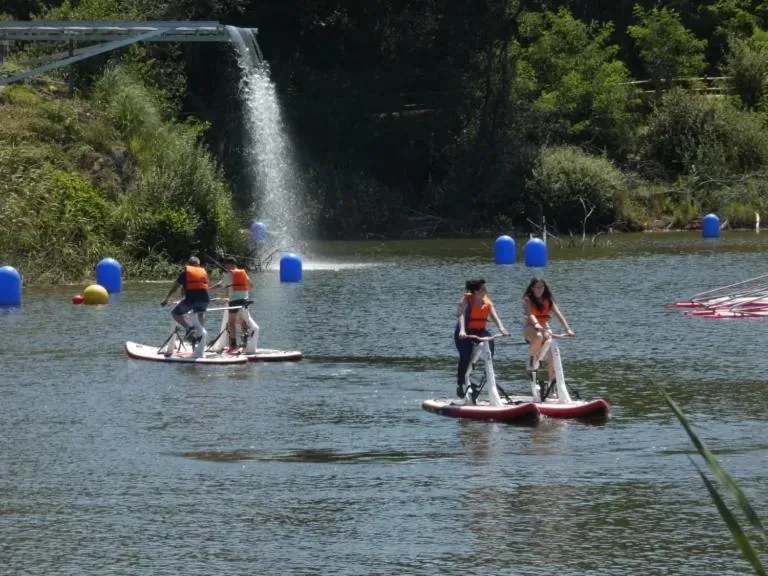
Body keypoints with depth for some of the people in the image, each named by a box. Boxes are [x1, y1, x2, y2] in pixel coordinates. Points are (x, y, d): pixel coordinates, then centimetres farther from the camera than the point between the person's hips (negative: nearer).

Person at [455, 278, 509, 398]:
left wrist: (501, 328, -25)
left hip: (480, 331, 5)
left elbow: (494, 316, -7)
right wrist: (462, 331, -41)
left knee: (489, 340, -22)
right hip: (465, 333, -5)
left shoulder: (487, 302, 2)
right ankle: (460, 383, -5)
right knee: (465, 356, -20)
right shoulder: (466, 300, -12)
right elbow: (461, 315, -25)